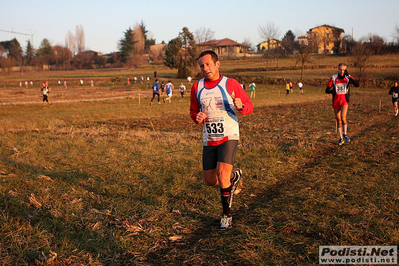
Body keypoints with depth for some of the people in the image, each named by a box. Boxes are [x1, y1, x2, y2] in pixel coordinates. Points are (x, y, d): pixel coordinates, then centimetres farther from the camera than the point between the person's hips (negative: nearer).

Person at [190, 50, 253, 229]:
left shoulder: (231, 84, -5)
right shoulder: (197, 87, 5)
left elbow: (249, 106, 1)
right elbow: (193, 111, 17)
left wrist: (241, 106, -24)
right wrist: (197, 118, -8)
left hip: (229, 137, -4)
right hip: (209, 140, 5)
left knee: (222, 175, -19)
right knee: (210, 181, 7)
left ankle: (227, 215, 1)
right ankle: (234, 176, 40)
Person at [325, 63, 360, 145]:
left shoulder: (348, 77, -3)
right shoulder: (333, 78, -1)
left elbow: (357, 84, -21)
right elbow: (327, 90, 2)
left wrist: (348, 76, -27)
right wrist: (331, 91, -17)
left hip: (344, 101, -2)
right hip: (336, 101, 2)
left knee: (343, 118, -22)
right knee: (338, 121, 7)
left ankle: (345, 134, 3)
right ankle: (341, 139, 21)